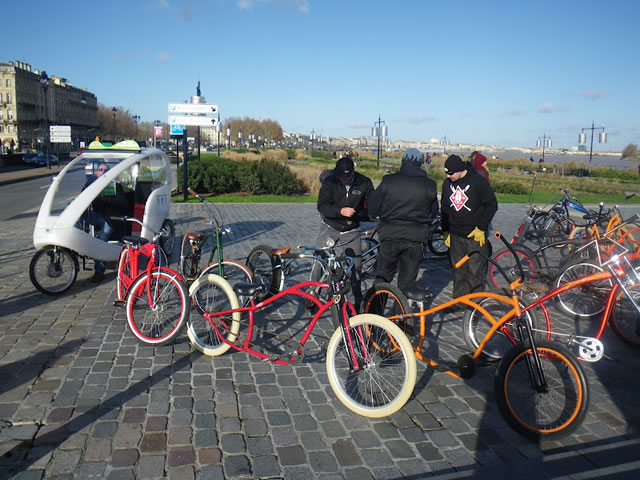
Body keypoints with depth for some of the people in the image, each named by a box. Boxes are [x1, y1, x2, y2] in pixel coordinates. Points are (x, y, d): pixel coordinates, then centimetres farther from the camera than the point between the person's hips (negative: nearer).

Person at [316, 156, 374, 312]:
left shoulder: (364, 183, -8)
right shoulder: (329, 182, -10)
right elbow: (322, 206, -18)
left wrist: (356, 216, -20)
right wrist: (340, 211, -35)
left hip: (351, 230, 1)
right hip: (330, 228, 0)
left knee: (355, 264, 0)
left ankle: (357, 301, 17)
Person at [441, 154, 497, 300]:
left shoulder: (478, 181, -9)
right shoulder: (447, 184, 8)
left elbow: (492, 205, -6)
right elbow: (444, 209, 19)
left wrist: (481, 228, -9)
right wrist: (445, 231, 15)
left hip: (475, 235, -5)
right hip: (455, 235, 5)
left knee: (474, 270, -3)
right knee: (458, 270, 8)